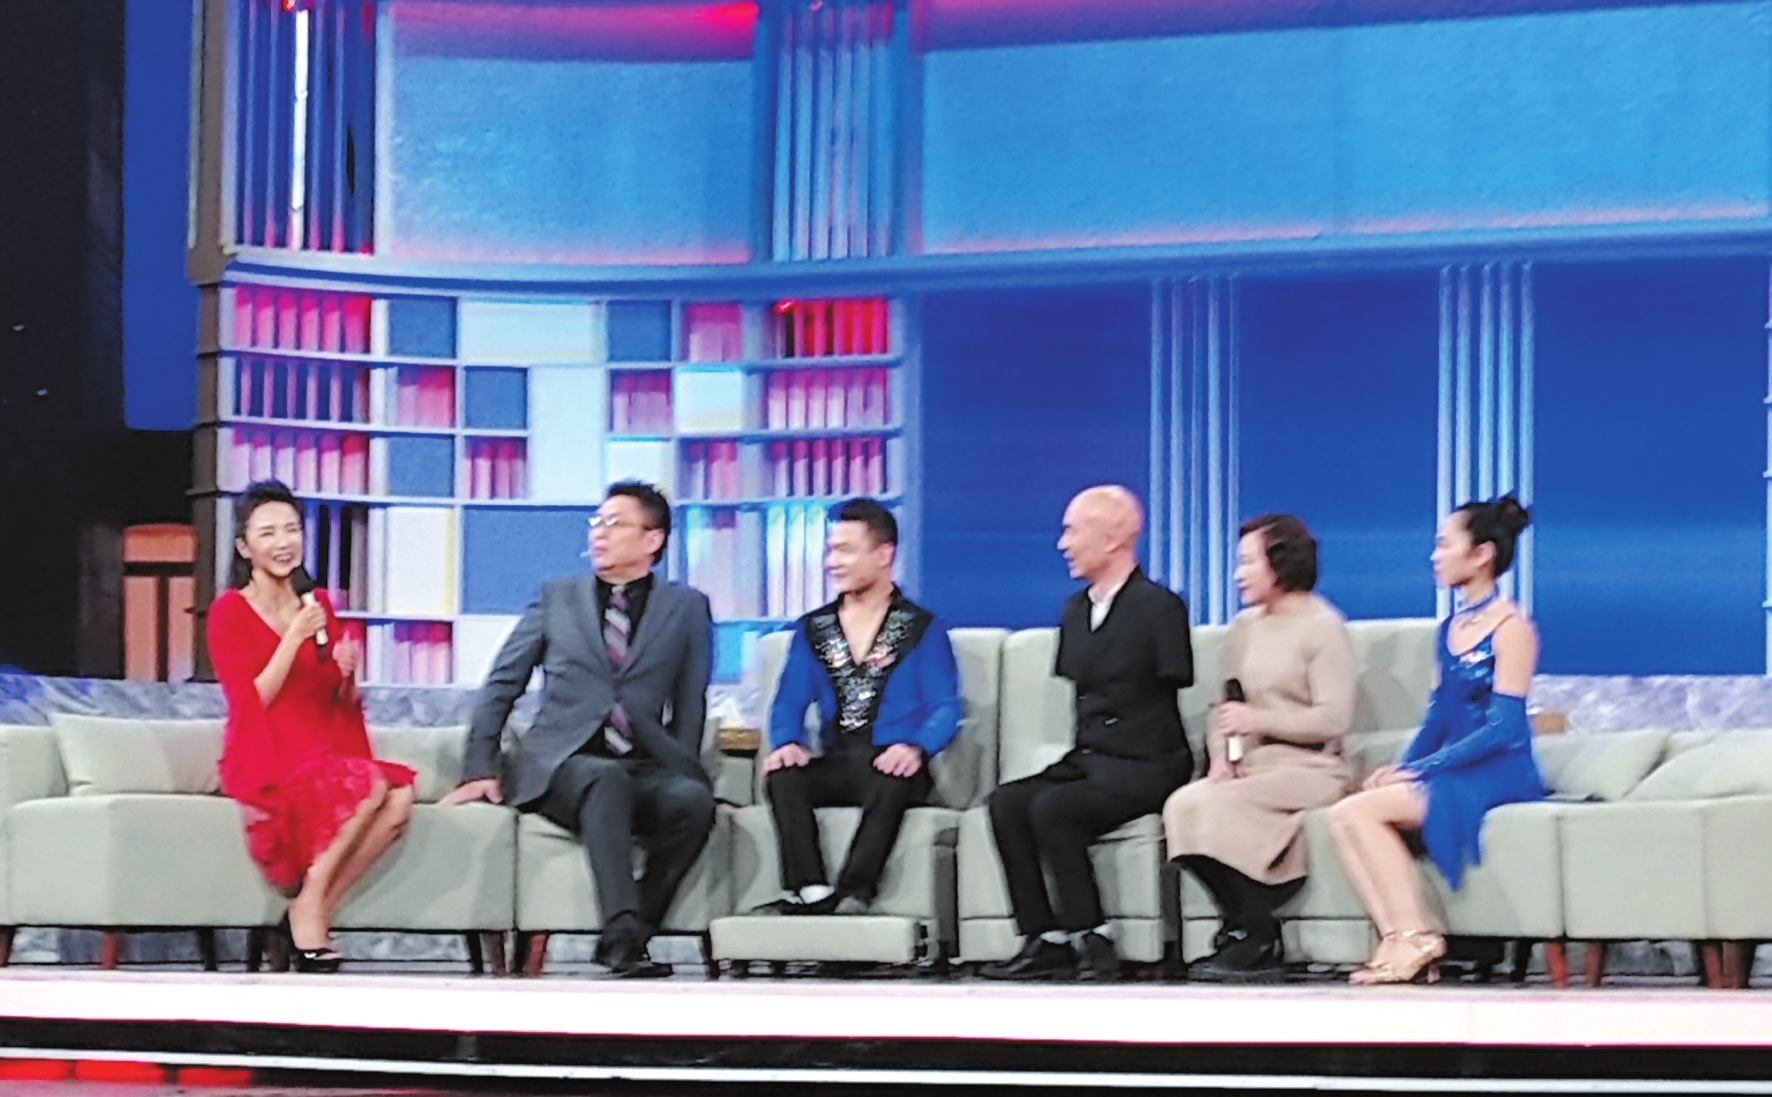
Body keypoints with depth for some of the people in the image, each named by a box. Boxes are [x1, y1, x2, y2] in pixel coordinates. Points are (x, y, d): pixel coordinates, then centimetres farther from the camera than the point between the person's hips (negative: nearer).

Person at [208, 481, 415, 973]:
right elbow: (252, 702, -11)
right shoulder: (230, 610, -1)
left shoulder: (318, 604, 14)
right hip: (263, 763, -5)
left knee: (400, 797, -25)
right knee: (370, 785, -31)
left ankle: (314, 911, -17)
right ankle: (308, 910, -18)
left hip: (323, 755, 5)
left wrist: (347, 675, -5)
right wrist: (295, 637, -17)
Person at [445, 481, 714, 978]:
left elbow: (691, 705, 12)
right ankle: (623, 936, -50)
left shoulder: (687, 608, 15)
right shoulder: (557, 597, 17)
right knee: (606, 778, -38)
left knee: (694, 799, -34)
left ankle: (627, 934, -27)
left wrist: (682, 774, -4)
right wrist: (479, 768, 5)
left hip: (644, 772, 1)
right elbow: (501, 685, 16)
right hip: (560, 765, -1)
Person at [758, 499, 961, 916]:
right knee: (783, 775, -28)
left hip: (893, 767, -3)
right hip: (836, 767, 4)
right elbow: (789, 702, 12)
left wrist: (915, 747, -24)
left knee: (890, 784, -38)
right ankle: (811, 892, -37)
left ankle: (853, 893, -42)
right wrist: (786, 742, -11)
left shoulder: (922, 629, 7)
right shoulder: (812, 629, 19)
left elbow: (945, 706, -3)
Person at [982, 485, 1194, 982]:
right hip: (1087, 761, 7)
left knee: (1051, 808, -29)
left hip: (1143, 768, -7)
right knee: (1006, 803, -16)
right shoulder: (1075, 610, 16)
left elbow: (1174, 692, -10)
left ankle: (1089, 941, -20)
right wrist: (1082, 751, 6)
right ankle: (1044, 941, -15)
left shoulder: (1159, 607, -7)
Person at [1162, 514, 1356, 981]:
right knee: (1181, 806, -24)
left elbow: (1333, 718, -12)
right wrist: (1221, 757, -3)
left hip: (1309, 767, -6)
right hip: (1251, 766, 6)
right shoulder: (1244, 627, 19)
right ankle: (1243, 929, -18)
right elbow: (1224, 709, 17)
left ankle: (1255, 939, -20)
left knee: (1211, 806, -30)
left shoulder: (1323, 628, -3)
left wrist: (1259, 720, -16)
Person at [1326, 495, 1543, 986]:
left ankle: (1414, 939, -19)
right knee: (1344, 816, -16)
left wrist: (1421, 769, -17)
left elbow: (1502, 729, -15)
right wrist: (1401, 766, -1)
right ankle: (1396, 943, -21)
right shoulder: (1449, 631, 17)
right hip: (1451, 774, 8)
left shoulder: (1510, 629, -8)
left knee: (1361, 810, -24)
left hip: (1496, 776, -8)